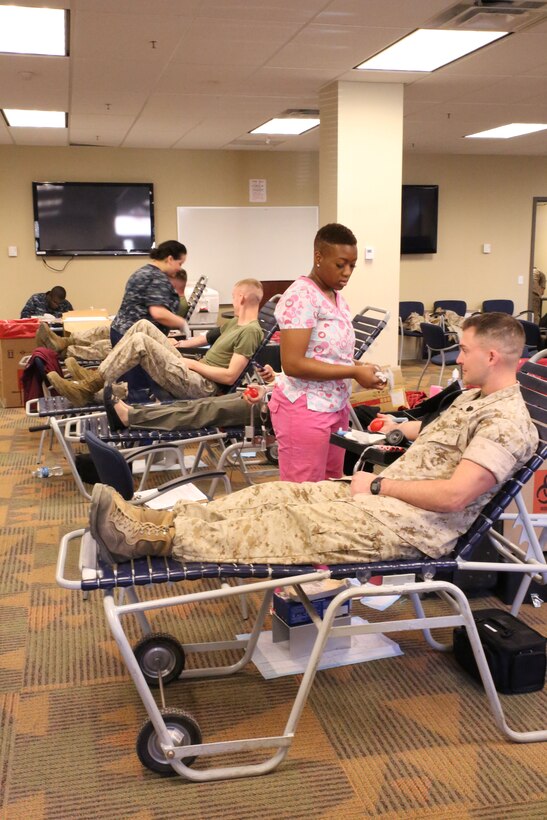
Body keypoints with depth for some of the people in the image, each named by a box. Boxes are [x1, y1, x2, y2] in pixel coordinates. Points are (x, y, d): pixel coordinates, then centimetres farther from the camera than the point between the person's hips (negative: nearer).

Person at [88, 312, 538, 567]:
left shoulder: (508, 421, -14)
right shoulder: (474, 398, 18)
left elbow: (454, 495, -24)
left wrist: (379, 483, -16)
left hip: (412, 526, -9)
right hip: (385, 498, 9)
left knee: (286, 525, -19)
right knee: (276, 495, -6)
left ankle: (156, 537, -21)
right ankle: (157, 521, -13)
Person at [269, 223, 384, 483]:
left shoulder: (336, 296, 12)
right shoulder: (301, 296, -16)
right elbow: (293, 364, -23)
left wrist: (359, 366, -1)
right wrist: (354, 372, -20)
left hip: (335, 407, 9)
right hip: (305, 409, -9)